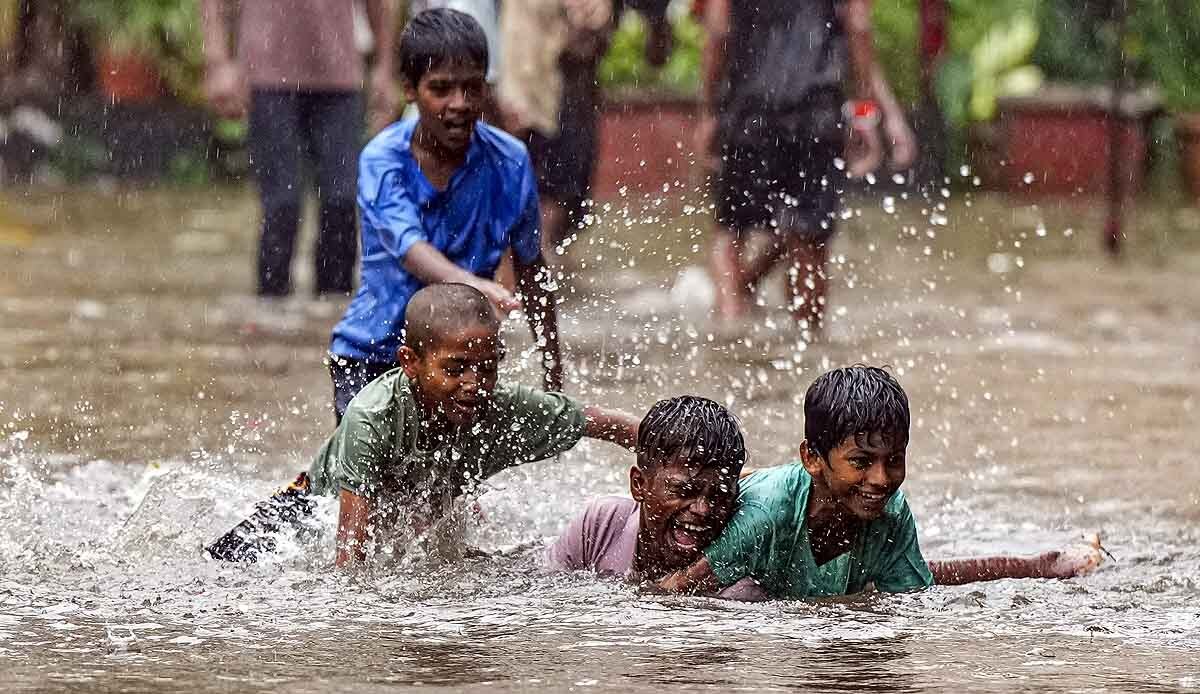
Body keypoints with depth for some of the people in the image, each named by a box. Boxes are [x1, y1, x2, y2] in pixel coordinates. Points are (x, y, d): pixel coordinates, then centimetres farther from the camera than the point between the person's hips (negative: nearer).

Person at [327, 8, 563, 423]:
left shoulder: (508, 162, -7)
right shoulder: (382, 161, -15)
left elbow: (531, 271, 5)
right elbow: (410, 248, -32)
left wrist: (554, 378, 9)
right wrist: (474, 285, -52)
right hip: (372, 353, -2)